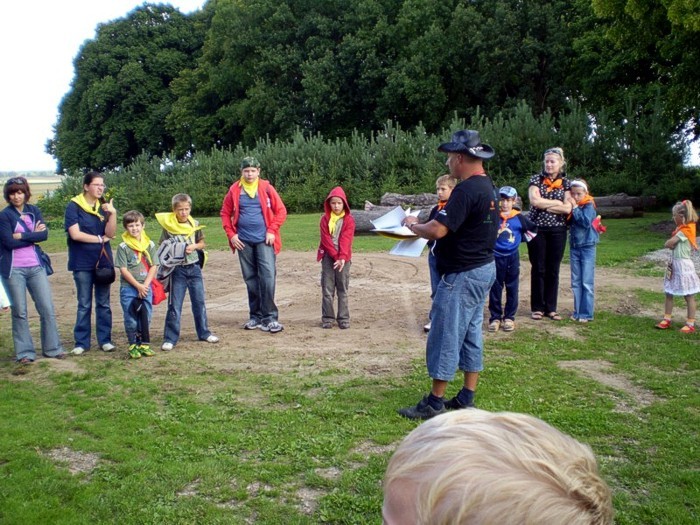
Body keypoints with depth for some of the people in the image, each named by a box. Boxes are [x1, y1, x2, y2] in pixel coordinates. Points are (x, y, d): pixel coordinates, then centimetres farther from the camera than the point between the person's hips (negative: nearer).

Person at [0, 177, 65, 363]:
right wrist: (33, 235, -8)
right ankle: (24, 352, 12)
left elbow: (44, 234, -5)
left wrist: (22, 236, -13)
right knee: (19, 312, 3)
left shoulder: (34, 211, 8)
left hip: (36, 267, 3)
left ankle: (52, 347, 14)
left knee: (48, 309, 3)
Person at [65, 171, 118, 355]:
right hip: (82, 263, -3)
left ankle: (105, 340, 15)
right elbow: (75, 234, -15)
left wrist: (112, 214, -18)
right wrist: (100, 239, -7)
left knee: (104, 303, 8)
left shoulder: (104, 206, 5)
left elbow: (111, 234, -4)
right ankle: (81, 342, 12)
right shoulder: (74, 206, -6)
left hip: (103, 261, 3)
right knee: (84, 305, 4)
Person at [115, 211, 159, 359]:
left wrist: (145, 285, -9)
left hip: (145, 288, 2)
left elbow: (153, 267, 2)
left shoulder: (149, 245, 4)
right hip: (128, 288, -2)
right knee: (131, 319, 2)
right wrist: (138, 286, -12)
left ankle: (144, 344, 20)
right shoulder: (123, 247, -4)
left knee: (146, 317, 8)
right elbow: (123, 270, -8)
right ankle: (133, 345, 15)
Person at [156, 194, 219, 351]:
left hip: (194, 268, 3)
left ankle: (204, 333, 24)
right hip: (177, 269, -3)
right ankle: (170, 339, 7)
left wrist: (194, 246, -10)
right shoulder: (168, 226, -6)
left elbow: (202, 243, 11)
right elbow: (162, 248, -1)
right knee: (174, 305, 0)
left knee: (199, 302, 11)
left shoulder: (195, 224, 2)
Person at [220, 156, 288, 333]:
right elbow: (225, 213, 10)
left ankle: (269, 317, -5)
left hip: (264, 240, -2)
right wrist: (231, 234, 0)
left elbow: (281, 211, 0)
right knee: (250, 279, 9)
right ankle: (256, 316, 19)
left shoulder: (266, 188, 0)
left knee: (268, 276, -11)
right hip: (244, 241, 2)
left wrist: (272, 230, -9)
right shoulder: (235, 190, 4)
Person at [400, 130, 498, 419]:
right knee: (471, 334, 15)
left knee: (445, 335, -2)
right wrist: (423, 227, 9)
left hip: (463, 274, -10)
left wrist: (413, 224, -7)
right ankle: (467, 398, 23)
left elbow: (437, 230, -27)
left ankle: (434, 403, 7)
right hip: (483, 268, 10)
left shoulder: (466, 190, -22)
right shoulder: (488, 186, 11)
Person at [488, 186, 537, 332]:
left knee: (512, 288, 7)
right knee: (495, 288, 4)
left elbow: (533, 229, 11)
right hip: (496, 257, -1)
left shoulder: (519, 218, -4)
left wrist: (524, 238, 5)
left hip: (512, 257, 1)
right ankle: (495, 317, 12)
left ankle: (509, 317, 17)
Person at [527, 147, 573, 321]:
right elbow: (534, 200, -14)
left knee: (553, 270, 6)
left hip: (557, 231, 1)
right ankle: (537, 307, 12)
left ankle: (550, 308, 15)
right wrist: (557, 203, -9)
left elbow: (567, 209, -8)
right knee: (538, 269, 3)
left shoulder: (566, 183, 5)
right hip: (537, 228, -1)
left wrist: (544, 205, -11)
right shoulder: (536, 179, 2)